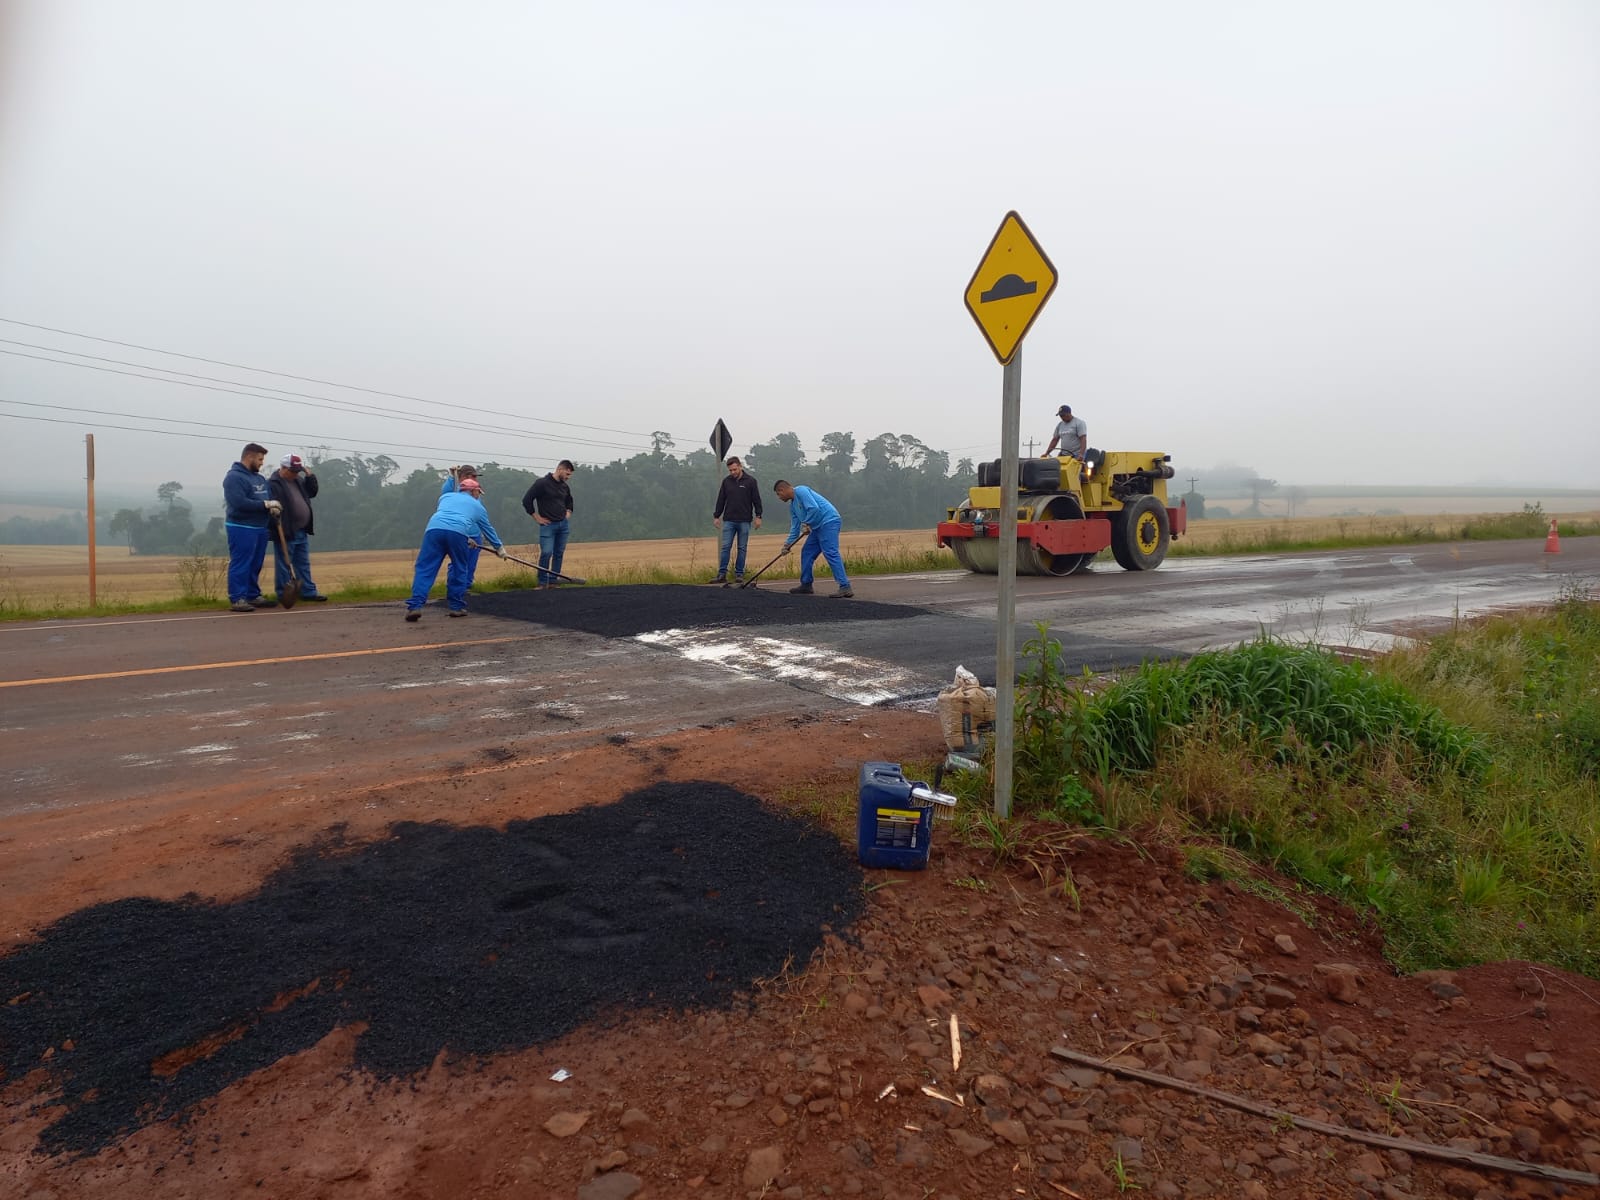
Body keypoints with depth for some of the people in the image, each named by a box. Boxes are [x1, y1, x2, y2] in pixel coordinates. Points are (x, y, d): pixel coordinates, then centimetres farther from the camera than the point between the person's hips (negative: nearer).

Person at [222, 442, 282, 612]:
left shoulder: (259, 478, 16)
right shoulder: (234, 477, -12)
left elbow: (269, 496, 21)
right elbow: (239, 503, -22)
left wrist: (273, 507, -3)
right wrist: (266, 504, -19)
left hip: (260, 528, 9)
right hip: (241, 528, -9)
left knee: (255, 566, 13)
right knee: (240, 565, -6)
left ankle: (253, 596, 21)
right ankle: (237, 599, -4)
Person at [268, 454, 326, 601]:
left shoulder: (298, 480, 14)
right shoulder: (273, 484, -12)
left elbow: (312, 492, 20)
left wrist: (310, 476, 6)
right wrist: (278, 527, -23)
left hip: (301, 532, 8)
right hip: (285, 533, -8)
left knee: (304, 564, 12)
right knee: (284, 565, 1)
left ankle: (308, 592, 18)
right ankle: (284, 595, 7)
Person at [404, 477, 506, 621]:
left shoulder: (446, 496, 35)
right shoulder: (477, 506, 29)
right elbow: (488, 529, 40)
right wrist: (499, 548, 55)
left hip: (433, 529, 2)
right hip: (458, 533, -2)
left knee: (424, 570, 1)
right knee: (459, 570, 17)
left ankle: (414, 606, -10)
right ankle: (457, 606, 18)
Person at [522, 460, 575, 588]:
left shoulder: (565, 487, 10)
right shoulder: (542, 483, -10)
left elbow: (569, 501, 32)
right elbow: (526, 500, -10)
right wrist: (537, 517, -8)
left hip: (563, 524, 6)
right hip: (548, 525, -6)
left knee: (559, 554, 6)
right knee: (546, 553, -13)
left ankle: (553, 581, 13)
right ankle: (542, 582, -1)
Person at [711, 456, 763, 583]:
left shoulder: (750, 481, -2)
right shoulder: (726, 481, 6)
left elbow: (757, 500, 0)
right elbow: (721, 500, 10)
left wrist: (758, 516, -5)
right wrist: (716, 516, 8)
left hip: (744, 521, -2)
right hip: (728, 520, 2)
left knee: (742, 548, 4)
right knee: (725, 547, -3)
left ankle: (739, 574, 10)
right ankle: (722, 574, -1)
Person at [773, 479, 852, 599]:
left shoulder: (801, 491, -10)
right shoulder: (792, 505, 20)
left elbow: (814, 508, -21)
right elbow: (795, 527, 21)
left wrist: (807, 524, -9)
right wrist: (788, 543, 14)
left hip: (829, 522, -10)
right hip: (818, 527, 10)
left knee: (831, 553, -19)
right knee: (806, 553, 12)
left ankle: (845, 588, -25)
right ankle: (806, 585, 21)